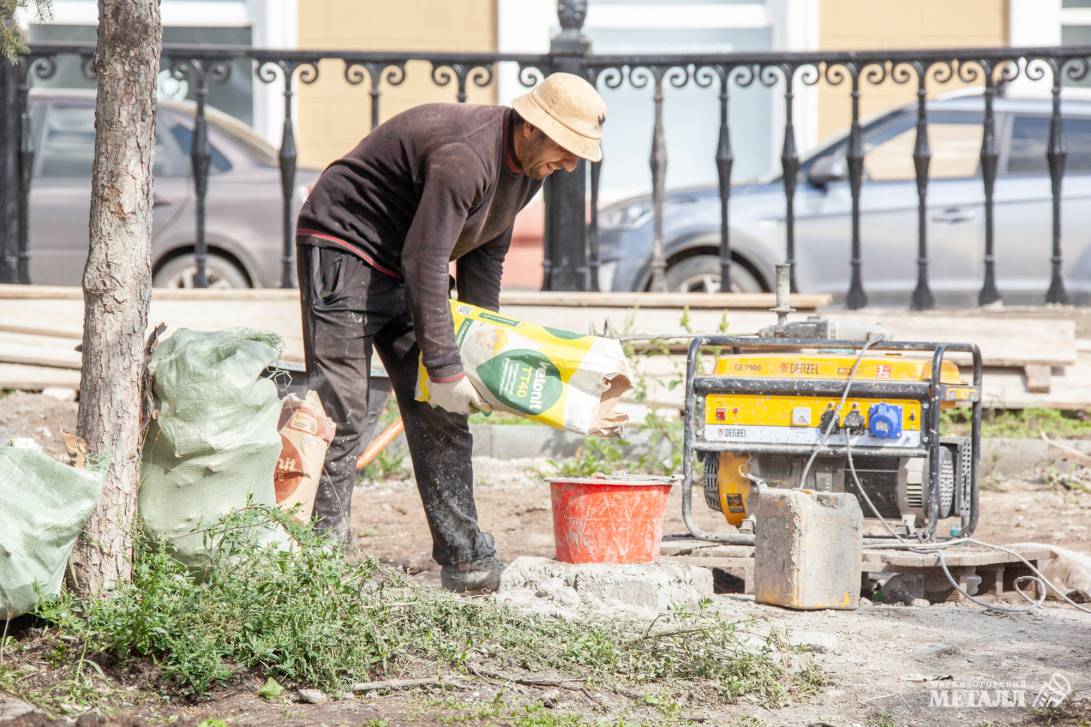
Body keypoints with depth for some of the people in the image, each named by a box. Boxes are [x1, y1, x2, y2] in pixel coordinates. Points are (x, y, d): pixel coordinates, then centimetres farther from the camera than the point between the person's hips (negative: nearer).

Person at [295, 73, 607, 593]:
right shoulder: (464, 157, -29)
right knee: (340, 414, -13)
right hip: (343, 251, -9)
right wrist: (444, 367, -28)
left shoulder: (526, 167, 3)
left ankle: (464, 557, 7)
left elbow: (484, 254, 15)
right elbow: (426, 262, -30)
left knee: (440, 418, 4)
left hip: (404, 270, 10)